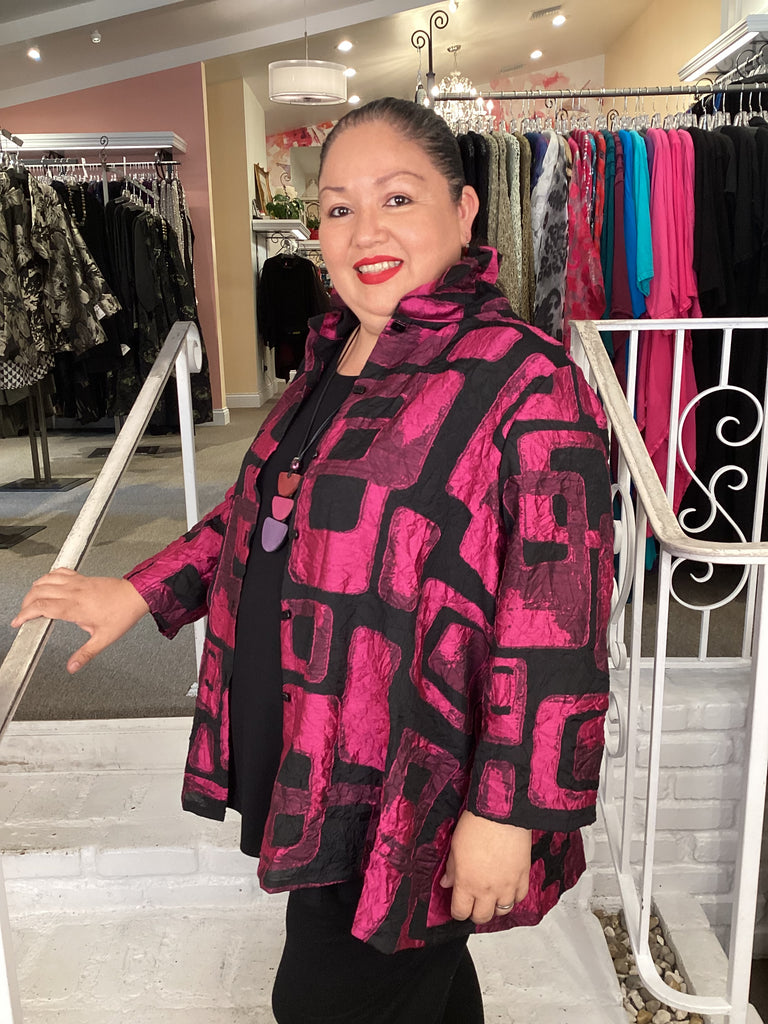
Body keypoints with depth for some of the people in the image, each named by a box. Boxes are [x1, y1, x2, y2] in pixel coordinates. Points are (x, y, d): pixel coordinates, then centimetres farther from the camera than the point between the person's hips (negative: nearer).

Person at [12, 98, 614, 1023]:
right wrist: (142, 592, 13)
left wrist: (507, 810, -20)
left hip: (409, 800, -7)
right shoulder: (335, 356, 6)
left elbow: (553, 625, -22)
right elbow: (263, 506, 17)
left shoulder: (525, 382, -20)